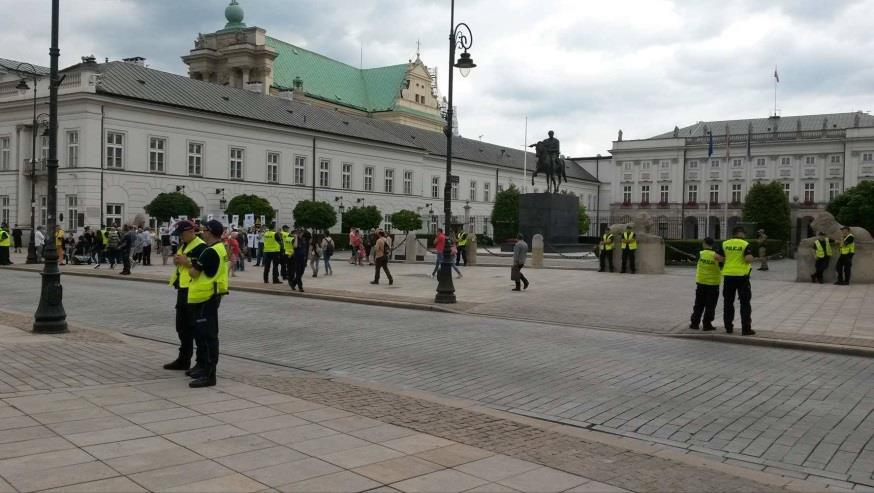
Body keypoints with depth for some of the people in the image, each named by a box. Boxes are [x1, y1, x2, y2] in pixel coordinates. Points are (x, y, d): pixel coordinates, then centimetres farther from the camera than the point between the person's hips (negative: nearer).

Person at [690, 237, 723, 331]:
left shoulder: (700, 254, -4)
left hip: (701, 282, 2)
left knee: (699, 304, 12)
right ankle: (707, 324, 6)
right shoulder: (715, 255, -9)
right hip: (713, 284, -2)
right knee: (710, 306, 6)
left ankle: (695, 323, 13)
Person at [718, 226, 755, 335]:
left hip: (728, 275, 3)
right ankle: (746, 329, 3)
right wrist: (751, 258, 3)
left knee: (728, 302, 12)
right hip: (742, 276, -3)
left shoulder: (725, 244, 3)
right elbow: (749, 259, -19)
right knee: (745, 303, 4)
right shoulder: (745, 245, -8)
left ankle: (728, 327, 15)